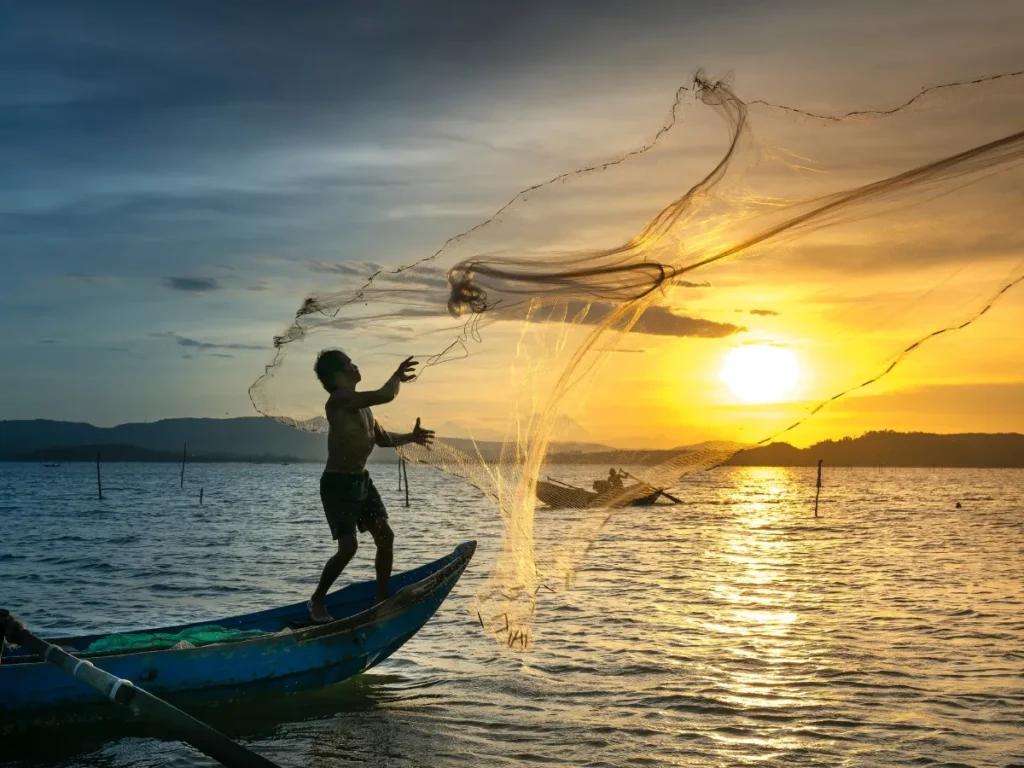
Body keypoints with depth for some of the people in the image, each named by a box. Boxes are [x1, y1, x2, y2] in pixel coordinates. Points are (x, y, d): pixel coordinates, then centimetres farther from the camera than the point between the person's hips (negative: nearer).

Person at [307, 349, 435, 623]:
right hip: (337, 484, -9)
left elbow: (382, 438, 23)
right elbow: (385, 395, -28)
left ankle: (382, 598, 19)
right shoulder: (340, 399, -20)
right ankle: (316, 601, 3)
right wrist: (398, 377, -10)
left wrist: (410, 437, 12)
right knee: (349, 546, -15)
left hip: (361, 480, 9)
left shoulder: (361, 404, 10)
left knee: (385, 537, 7)